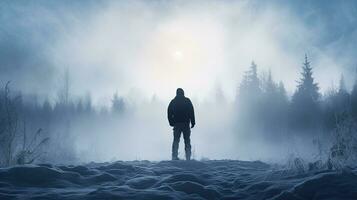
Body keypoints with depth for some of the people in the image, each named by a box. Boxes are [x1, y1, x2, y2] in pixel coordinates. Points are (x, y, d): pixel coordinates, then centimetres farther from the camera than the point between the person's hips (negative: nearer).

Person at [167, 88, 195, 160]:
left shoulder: (173, 101, 6)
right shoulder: (187, 101, 2)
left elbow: (169, 113, 3)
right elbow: (191, 112, -3)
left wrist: (171, 122, 10)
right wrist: (193, 122, -1)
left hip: (176, 124, 1)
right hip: (186, 124, -1)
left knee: (176, 140, 6)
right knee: (187, 141, 5)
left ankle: (174, 157, -3)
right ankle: (188, 158, 1)